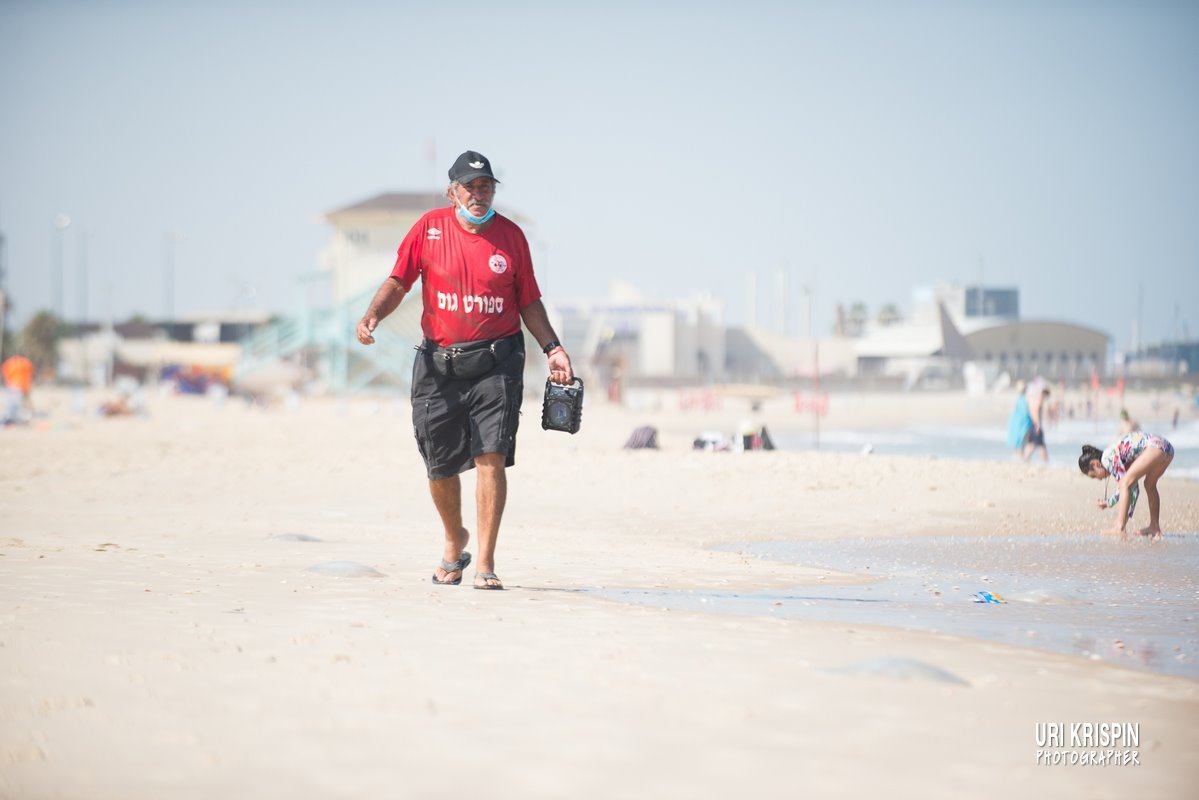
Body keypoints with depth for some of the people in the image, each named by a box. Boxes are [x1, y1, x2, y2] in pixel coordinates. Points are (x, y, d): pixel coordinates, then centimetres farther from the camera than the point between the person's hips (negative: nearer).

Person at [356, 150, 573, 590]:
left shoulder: (511, 235, 4)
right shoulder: (430, 228, 2)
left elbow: (528, 301, 11)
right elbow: (398, 281, 4)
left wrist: (551, 347, 1)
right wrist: (372, 316, -14)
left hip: (496, 365, -1)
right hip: (438, 364, 1)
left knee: (491, 458, -13)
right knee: (440, 466, 7)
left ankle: (485, 563, -10)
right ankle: (455, 541, 35)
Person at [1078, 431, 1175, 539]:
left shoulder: (1107, 457, 0)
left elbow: (1122, 484, -5)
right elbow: (1134, 489, 30)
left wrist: (1108, 503, 10)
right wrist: (1128, 516, 30)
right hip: (1167, 448, 10)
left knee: (1126, 483, -9)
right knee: (1150, 485, 29)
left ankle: (1119, 529, -16)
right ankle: (1155, 528, 36)